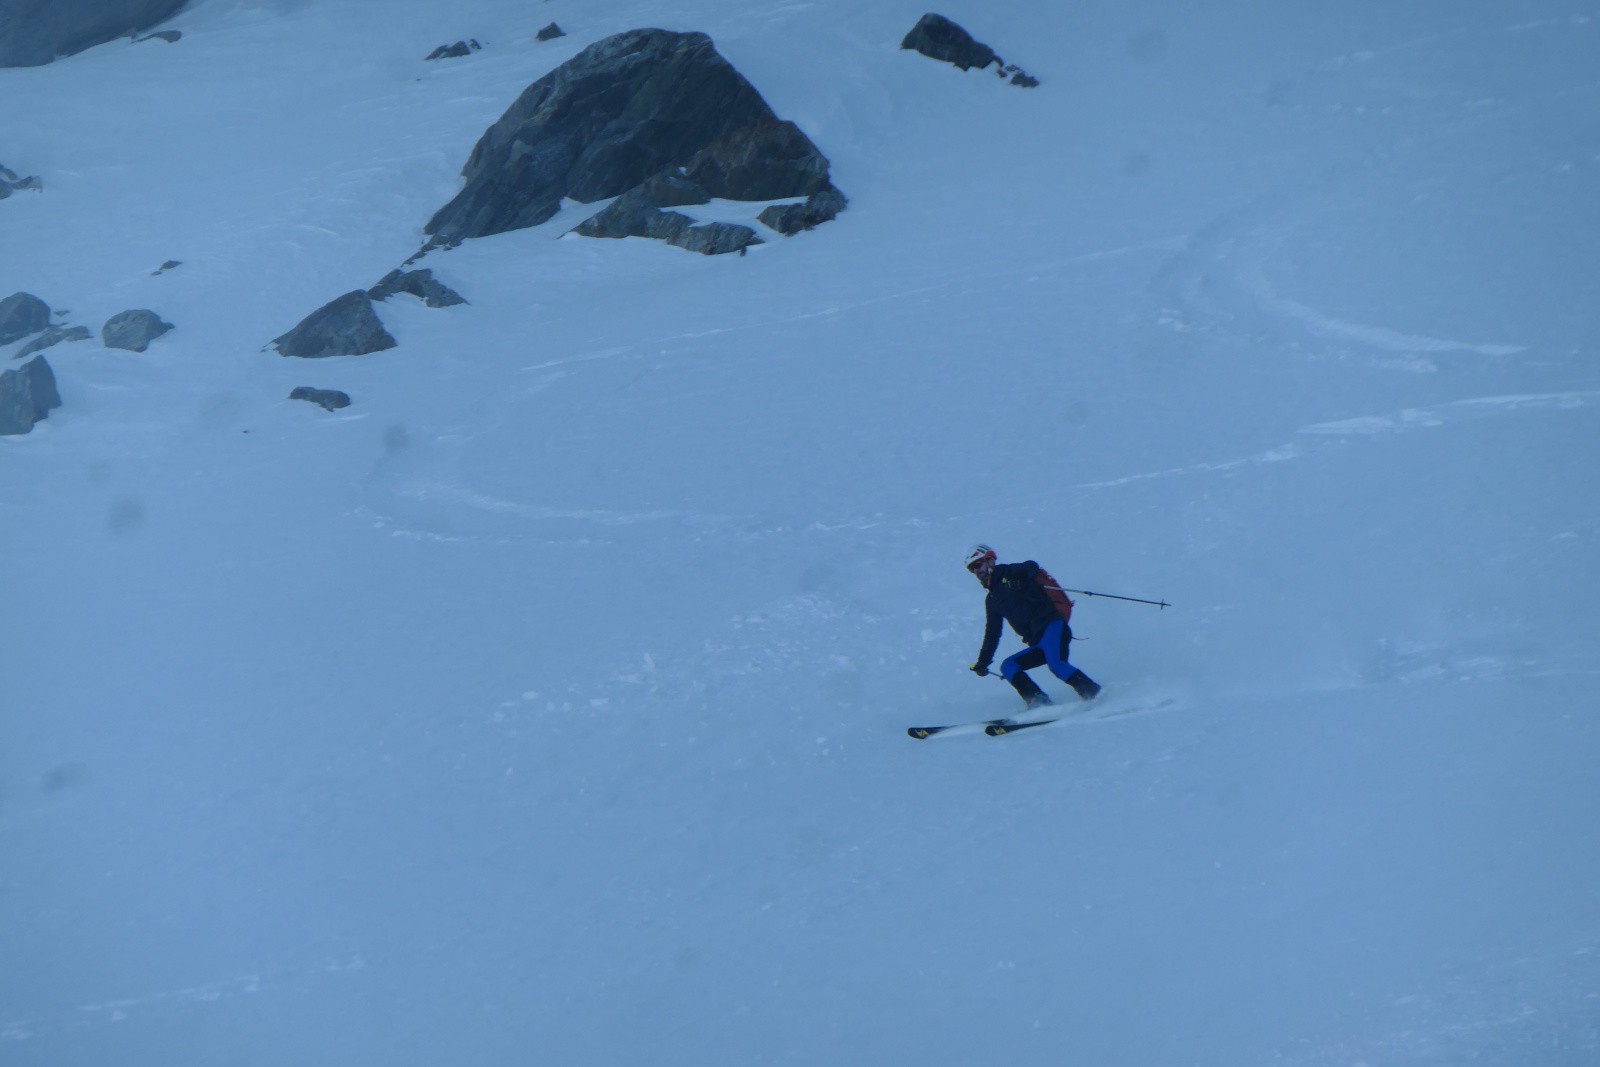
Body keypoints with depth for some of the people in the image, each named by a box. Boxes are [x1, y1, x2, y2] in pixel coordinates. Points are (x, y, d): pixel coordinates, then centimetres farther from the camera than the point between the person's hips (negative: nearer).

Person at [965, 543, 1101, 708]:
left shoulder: (1008, 574, 8)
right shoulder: (991, 600, 28)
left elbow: (1031, 567, -12)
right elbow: (992, 633, 33)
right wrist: (983, 662, 30)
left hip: (1051, 625, -8)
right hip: (1039, 644, 8)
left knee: (1056, 665, -29)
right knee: (1007, 666, -5)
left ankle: (1096, 696, -31)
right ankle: (1040, 703, -21)